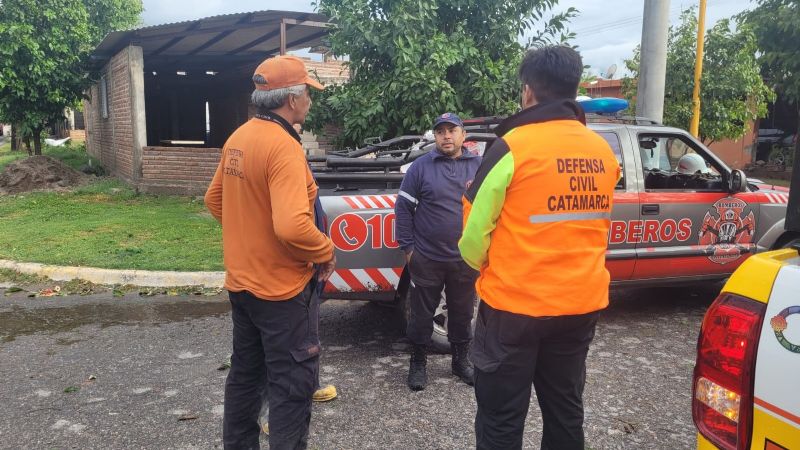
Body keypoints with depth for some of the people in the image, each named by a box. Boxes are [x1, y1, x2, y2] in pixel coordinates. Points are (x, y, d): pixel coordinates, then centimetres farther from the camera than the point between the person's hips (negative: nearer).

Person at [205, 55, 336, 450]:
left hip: (241, 282, 9)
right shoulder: (283, 146, -22)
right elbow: (292, 226, -32)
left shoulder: (238, 138, 5)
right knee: (293, 384, 4)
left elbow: (215, 201, 16)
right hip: (281, 287, -9)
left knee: (246, 373, 22)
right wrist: (326, 252, -15)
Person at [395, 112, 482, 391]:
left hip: (466, 259, 2)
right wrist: (407, 247, -4)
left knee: (462, 313, 15)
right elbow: (403, 208, -1)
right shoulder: (421, 166, -3)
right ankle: (418, 363, 26)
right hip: (426, 259, -2)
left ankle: (461, 360, 33)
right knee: (422, 313, 9)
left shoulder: (479, 166, 4)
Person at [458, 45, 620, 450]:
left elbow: (475, 233, -10)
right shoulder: (603, 152, 4)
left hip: (515, 305, -6)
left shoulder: (513, 147, -14)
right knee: (565, 413, 20)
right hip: (581, 304, 6)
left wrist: (482, 266, 11)